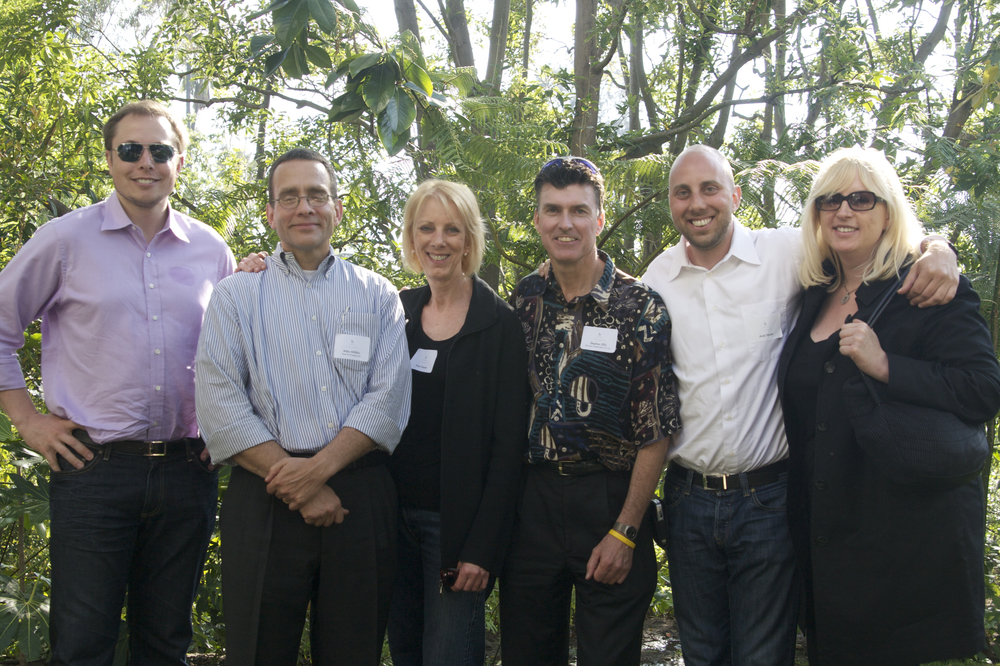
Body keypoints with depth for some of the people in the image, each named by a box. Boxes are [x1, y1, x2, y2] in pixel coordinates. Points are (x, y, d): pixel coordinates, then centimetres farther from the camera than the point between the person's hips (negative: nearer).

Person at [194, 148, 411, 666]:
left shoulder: (377, 295, 11)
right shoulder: (236, 296, 8)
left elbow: (389, 400, 0)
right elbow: (220, 409, -3)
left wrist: (320, 467, -14)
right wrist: (300, 488, -11)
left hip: (361, 497, 1)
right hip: (265, 501, -1)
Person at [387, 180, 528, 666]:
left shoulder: (499, 324, -8)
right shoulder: (398, 310, 6)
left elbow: (509, 443, -11)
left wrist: (482, 547, -15)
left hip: (456, 521, -4)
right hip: (395, 512, 5)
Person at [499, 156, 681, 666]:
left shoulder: (640, 308, -8)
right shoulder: (525, 299, 5)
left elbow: (655, 432, -9)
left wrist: (624, 532, -12)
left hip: (610, 500, -4)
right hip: (531, 500, 4)